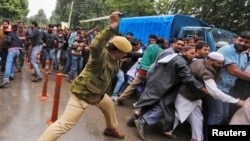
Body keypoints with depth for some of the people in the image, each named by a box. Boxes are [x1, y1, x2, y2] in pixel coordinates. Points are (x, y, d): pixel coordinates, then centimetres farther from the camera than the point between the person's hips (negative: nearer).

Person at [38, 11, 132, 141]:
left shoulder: (115, 59, 1)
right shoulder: (101, 55, -26)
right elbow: (95, 46, -50)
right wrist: (111, 28, -57)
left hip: (97, 92, 10)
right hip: (83, 92, -10)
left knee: (109, 105, 29)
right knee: (64, 124, -10)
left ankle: (111, 129, 53)